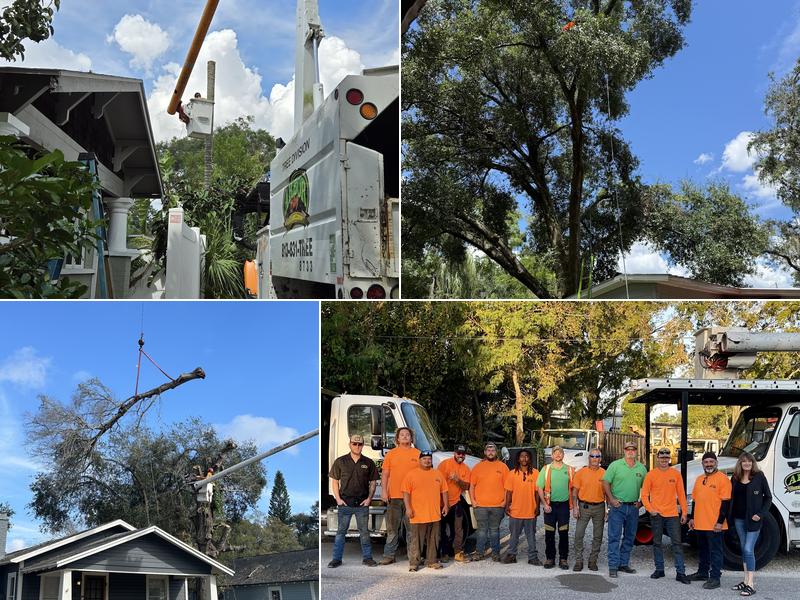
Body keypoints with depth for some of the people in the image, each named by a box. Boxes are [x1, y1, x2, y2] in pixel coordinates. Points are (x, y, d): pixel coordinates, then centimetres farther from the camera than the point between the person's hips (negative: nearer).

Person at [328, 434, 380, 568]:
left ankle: (367, 557, 16)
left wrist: (369, 498, -2)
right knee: (341, 531, 4)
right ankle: (337, 558, 10)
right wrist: (338, 498, -3)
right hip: (345, 503, -1)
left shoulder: (368, 463, 5)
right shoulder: (340, 462, 2)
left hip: (362, 503, 1)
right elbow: (334, 481, 6)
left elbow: (373, 482, 9)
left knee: (364, 531, 7)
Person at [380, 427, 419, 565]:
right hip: (394, 497, 1)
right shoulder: (391, 454, 8)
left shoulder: (417, 454, 6)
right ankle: (389, 555, 12)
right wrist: (384, 491, -1)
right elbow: (385, 474, 8)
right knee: (392, 528, 6)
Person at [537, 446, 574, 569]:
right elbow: (540, 488, 3)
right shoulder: (546, 469, 5)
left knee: (564, 533, 2)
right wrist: (544, 504, -6)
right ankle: (550, 558, 13)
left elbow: (573, 488, 9)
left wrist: (573, 505, 1)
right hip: (550, 505, 0)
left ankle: (563, 559, 11)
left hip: (564, 505, 0)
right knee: (549, 533, 3)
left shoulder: (569, 470, 7)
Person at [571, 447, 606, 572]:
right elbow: (575, 491, 1)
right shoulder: (581, 472, 1)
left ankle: (593, 561, 18)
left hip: (599, 507, 1)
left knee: (598, 536, 7)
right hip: (584, 506, -1)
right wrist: (575, 507, -7)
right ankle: (578, 561, 5)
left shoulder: (604, 474, 3)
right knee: (579, 534, -4)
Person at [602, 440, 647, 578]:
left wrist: (641, 501, 4)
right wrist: (611, 499, -9)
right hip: (617, 506, -4)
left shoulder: (642, 468, 8)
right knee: (614, 537, -6)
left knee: (629, 538, 11)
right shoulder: (615, 465, -2)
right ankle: (613, 566, -4)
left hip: (633, 507, 4)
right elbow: (606, 482, -2)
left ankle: (624, 564, 21)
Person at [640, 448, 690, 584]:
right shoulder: (651, 475, 0)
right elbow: (644, 494, 1)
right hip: (656, 515, 0)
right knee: (657, 543, 8)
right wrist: (650, 509, -11)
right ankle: (659, 569, 18)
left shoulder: (676, 474, 3)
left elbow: (681, 494, 6)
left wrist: (684, 512, 3)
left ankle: (680, 572, 0)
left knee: (677, 543, -2)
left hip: (672, 514, 0)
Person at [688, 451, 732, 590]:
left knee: (715, 551, -2)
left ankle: (715, 577, 2)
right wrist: (692, 518, 17)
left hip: (714, 525, -8)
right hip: (700, 524, 8)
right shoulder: (699, 479, 15)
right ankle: (702, 572, 30)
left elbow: (725, 502, -13)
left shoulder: (722, 479, -9)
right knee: (703, 550, 19)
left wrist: (720, 521, -17)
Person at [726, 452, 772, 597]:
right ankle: (745, 581, 19)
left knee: (748, 550, -10)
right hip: (739, 518, 5)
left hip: (752, 519, -5)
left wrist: (761, 514, -10)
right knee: (744, 550, 11)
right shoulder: (735, 478, 7)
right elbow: (731, 498, 10)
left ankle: (750, 585, -7)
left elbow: (768, 497, -2)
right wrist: (729, 515, 1)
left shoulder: (759, 477, -5)